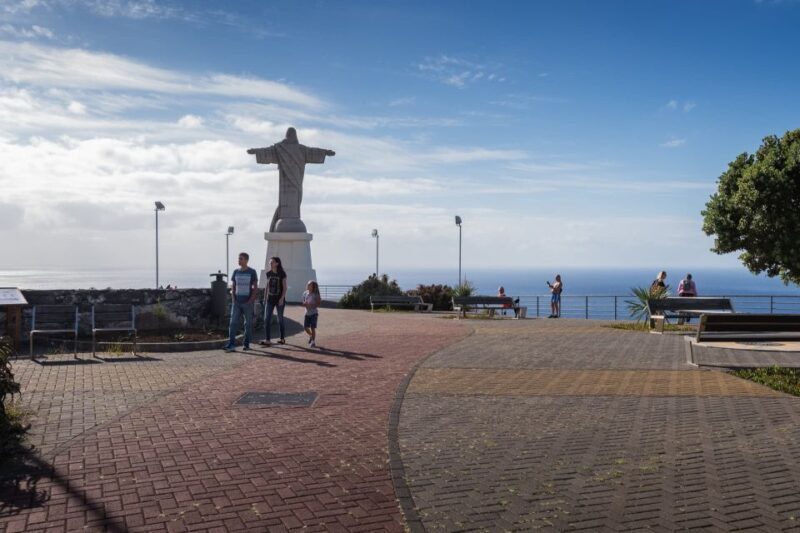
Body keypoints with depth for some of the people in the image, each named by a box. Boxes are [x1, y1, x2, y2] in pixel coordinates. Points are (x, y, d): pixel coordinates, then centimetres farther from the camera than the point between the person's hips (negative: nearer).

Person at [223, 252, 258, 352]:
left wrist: (251, 300, -11)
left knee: (248, 324, 5)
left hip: (247, 303, -3)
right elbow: (233, 287, 13)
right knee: (233, 323, -6)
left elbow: (255, 288, -2)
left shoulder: (252, 272, -2)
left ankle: (247, 344, 14)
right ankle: (231, 344, -9)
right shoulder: (236, 272, 8)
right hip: (236, 302, 3)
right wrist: (233, 299, 0)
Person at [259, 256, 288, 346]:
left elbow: (284, 287, -7)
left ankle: (282, 339, 19)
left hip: (279, 299, -4)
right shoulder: (268, 273, 6)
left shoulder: (282, 274, -6)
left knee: (280, 319, 6)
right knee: (267, 319, -7)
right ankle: (267, 340, -8)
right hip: (270, 299, 4)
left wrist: (282, 298, -16)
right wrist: (265, 297, 11)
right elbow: (267, 286, 14)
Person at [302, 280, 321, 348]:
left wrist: (312, 305, -26)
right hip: (307, 313, 5)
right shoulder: (305, 293, 3)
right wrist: (305, 304, -14)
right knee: (305, 327, 5)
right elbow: (303, 303, 9)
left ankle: (313, 342, 5)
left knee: (313, 328, -5)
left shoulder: (315, 295, -10)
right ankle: (311, 336, 33)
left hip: (314, 313, -5)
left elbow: (318, 304, -11)